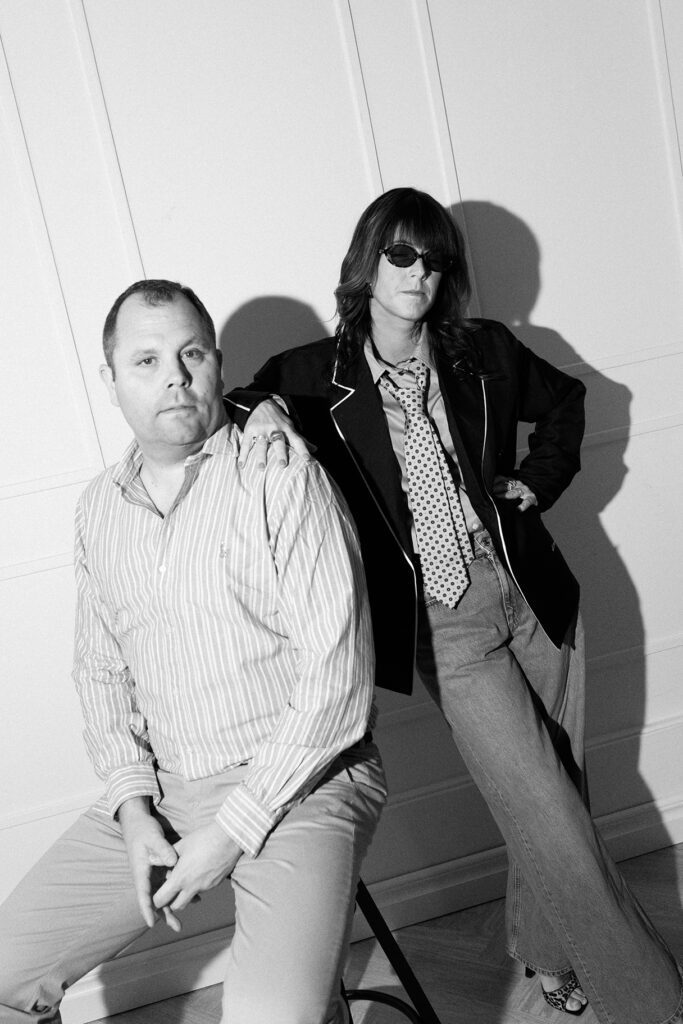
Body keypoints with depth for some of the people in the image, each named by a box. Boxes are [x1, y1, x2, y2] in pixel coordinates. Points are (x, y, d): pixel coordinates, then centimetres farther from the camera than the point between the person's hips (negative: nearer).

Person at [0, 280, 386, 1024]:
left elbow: (337, 677, -15)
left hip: (299, 782, -5)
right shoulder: (99, 510, 9)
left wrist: (235, 829, -14)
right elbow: (100, 669, 15)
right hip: (161, 790, 6)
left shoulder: (280, 477, -11)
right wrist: (134, 806, -1)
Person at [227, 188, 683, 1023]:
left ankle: (547, 950, 42)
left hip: (532, 595, 4)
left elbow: (564, 401, 22)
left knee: (558, 803, 15)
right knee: (560, 833, -3)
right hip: (446, 627, -4)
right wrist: (260, 408, -27)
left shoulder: (485, 351, 5)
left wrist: (537, 481, 8)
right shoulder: (317, 374, -4)